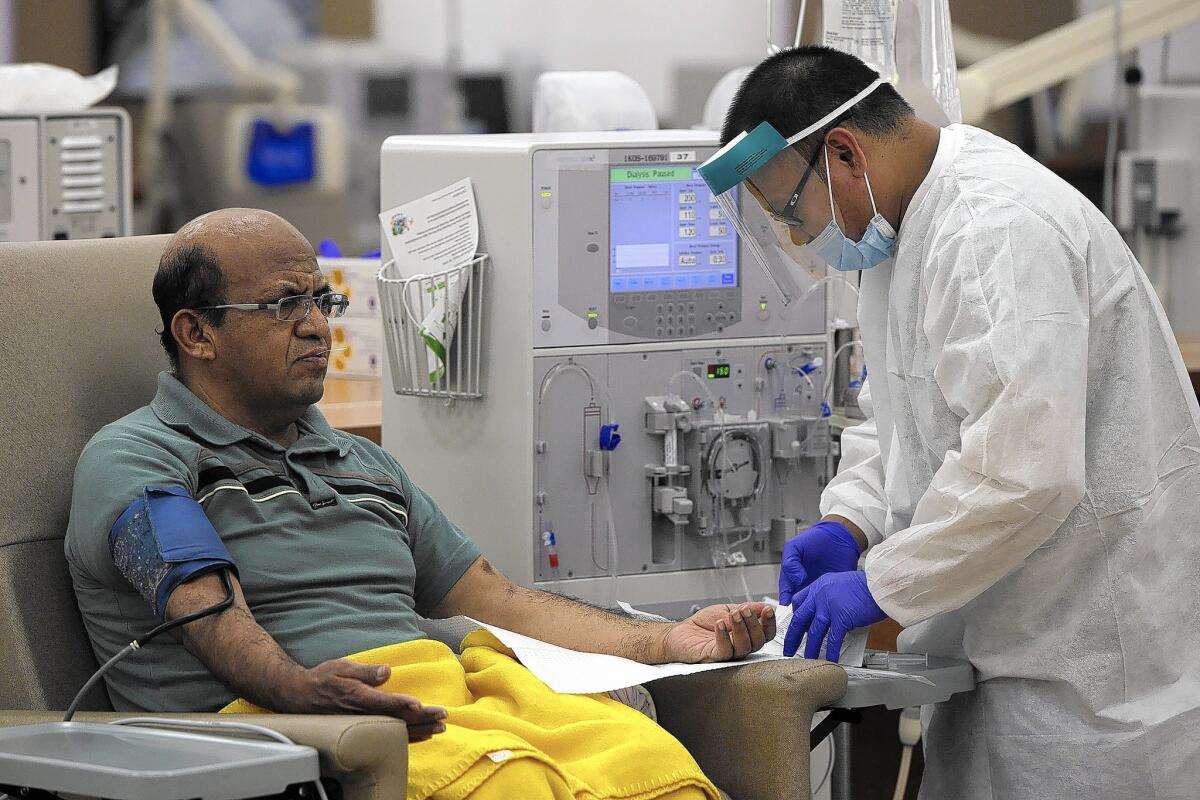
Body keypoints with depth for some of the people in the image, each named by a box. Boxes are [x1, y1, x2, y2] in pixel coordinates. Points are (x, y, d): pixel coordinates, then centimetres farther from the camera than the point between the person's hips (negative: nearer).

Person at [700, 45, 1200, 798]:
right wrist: (846, 524, 2)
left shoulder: (1002, 229, -23)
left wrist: (878, 586, -21)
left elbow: (1024, 472, -29)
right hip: (1003, 643, 10)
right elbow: (901, 412, 20)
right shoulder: (908, 225, 10)